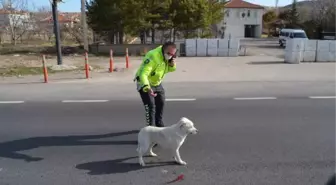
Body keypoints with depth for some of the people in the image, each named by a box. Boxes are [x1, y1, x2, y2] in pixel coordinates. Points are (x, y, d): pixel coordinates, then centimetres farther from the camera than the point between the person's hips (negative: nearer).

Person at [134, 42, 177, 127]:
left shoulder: (168, 56, -8)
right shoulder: (153, 56, -34)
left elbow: (170, 69, 7)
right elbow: (143, 74, -41)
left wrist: (172, 64, -18)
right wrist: (147, 88, -56)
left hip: (157, 83, 8)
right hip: (145, 83, -8)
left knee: (161, 103, 14)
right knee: (150, 105, -13)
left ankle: (159, 123, 33)